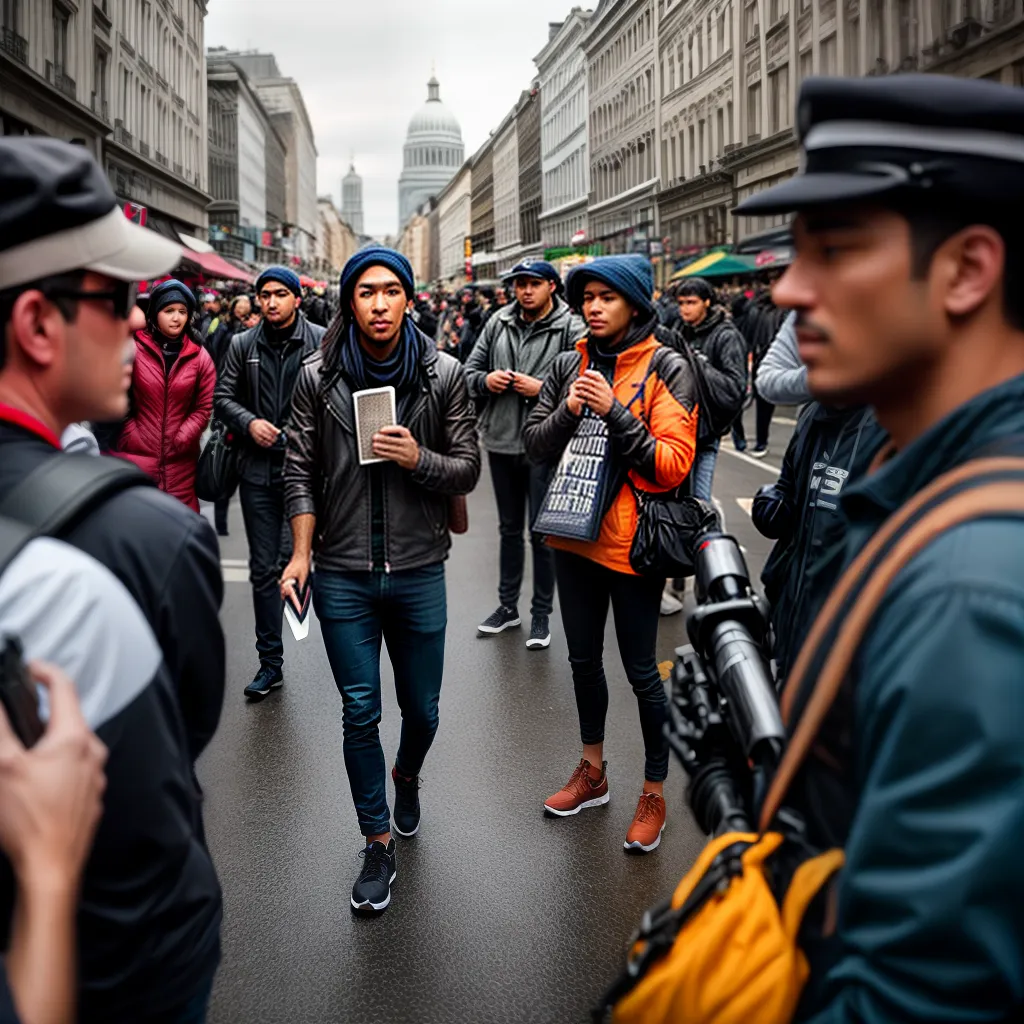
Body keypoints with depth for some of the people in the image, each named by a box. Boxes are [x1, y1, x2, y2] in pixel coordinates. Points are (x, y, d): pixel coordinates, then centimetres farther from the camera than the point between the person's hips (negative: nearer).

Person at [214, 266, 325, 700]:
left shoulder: (320, 343, -1)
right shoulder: (242, 345, 9)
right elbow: (223, 397, 11)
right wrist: (249, 422, -6)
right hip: (258, 468, 4)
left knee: (291, 557, -13)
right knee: (263, 568, 8)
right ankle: (270, 661, 19)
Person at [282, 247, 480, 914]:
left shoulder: (444, 376, -2)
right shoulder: (320, 378, -1)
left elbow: (468, 470, 2)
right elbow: (302, 473, 3)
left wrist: (418, 459, -18)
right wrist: (301, 556, -5)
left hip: (419, 571, 1)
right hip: (342, 575, 0)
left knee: (422, 708, 13)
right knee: (360, 713, 5)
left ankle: (407, 776, 47)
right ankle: (379, 843, 20)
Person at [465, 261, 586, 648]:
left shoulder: (571, 328, -9)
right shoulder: (498, 323, 6)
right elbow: (470, 370, 11)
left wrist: (542, 389, -21)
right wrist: (485, 380, -9)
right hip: (502, 441, 5)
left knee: (542, 533, 3)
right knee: (509, 528, 18)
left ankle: (542, 615, 17)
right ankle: (507, 605, 32)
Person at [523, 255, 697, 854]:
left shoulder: (666, 369, -10)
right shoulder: (569, 365, 6)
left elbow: (674, 465, -17)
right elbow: (535, 444, 5)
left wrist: (614, 412, -23)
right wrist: (568, 411, -14)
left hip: (632, 540, -6)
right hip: (575, 534, 6)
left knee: (641, 670, 4)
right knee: (583, 657, 19)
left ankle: (655, 793, 21)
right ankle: (593, 772, 38)